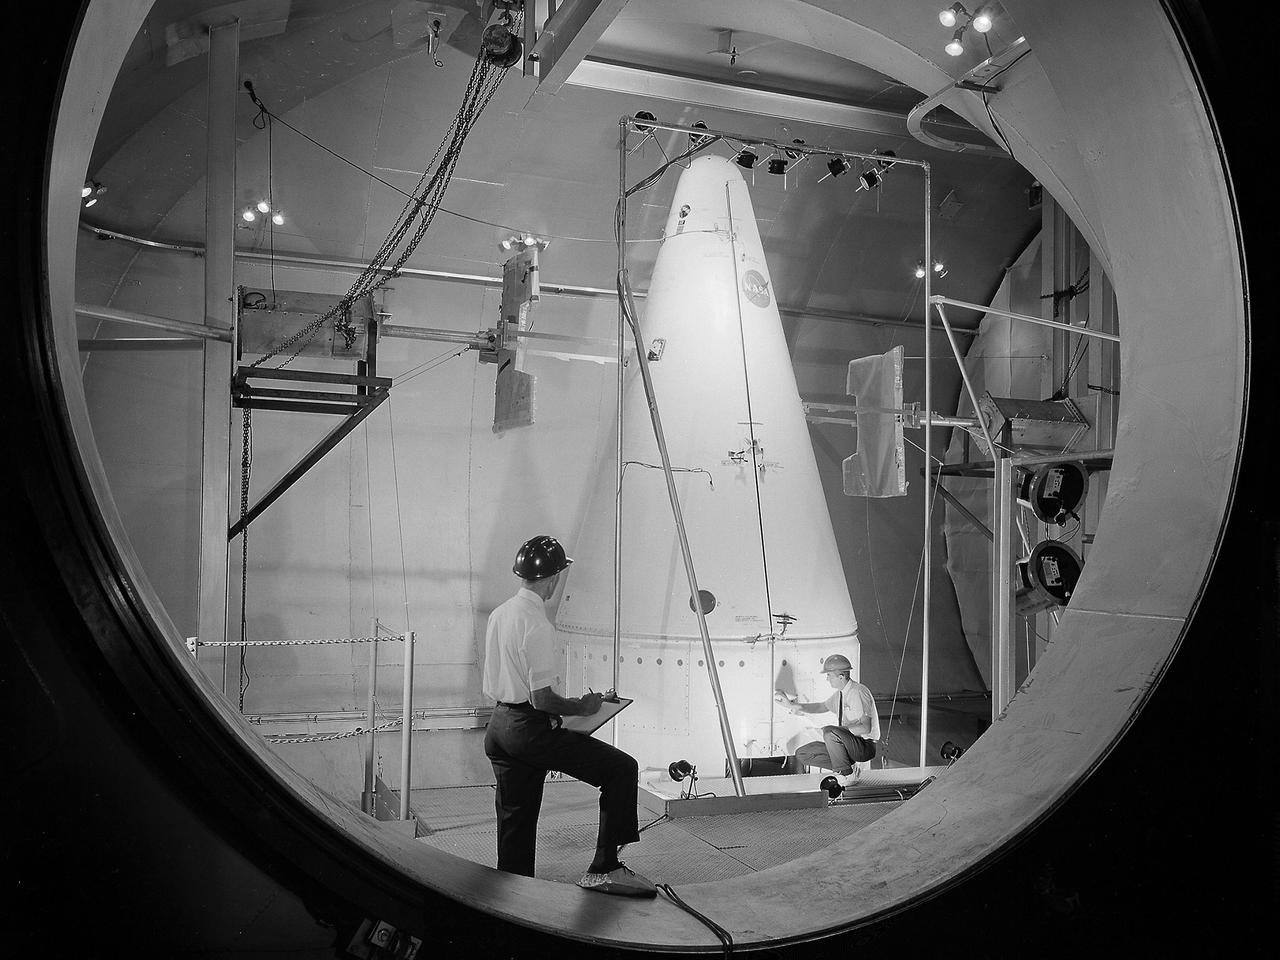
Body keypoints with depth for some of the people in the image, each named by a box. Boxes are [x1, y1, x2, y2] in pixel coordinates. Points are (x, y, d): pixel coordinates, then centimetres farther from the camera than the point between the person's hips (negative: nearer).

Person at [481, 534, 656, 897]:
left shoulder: (498, 614, 10)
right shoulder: (536, 624, -18)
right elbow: (541, 699, -21)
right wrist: (581, 707, -4)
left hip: (498, 727, 10)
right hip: (530, 730, -10)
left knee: (515, 826, 16)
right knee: (622, 768, -7)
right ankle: (604, 868, -7)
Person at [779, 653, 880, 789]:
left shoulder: (858, 692, -20)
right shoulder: (840, 694, 7)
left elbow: (865, 728, -27)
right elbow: (821, 707, 22)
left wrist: (837, 730, -26)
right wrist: (791, 705, 13)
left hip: (865, 746, -9)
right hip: (848, 744, 9)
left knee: (830, 732, -35)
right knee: (801, 754, 2)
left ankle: (847, 775, -17)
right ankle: (848, 767, 3)